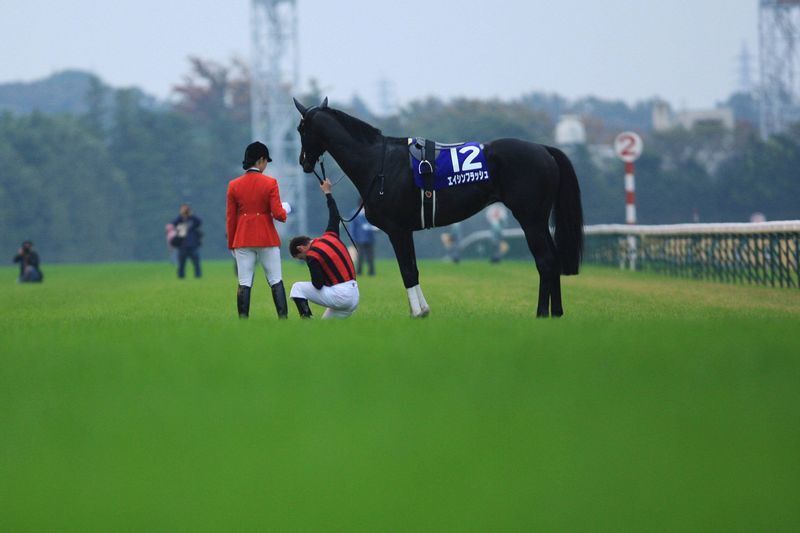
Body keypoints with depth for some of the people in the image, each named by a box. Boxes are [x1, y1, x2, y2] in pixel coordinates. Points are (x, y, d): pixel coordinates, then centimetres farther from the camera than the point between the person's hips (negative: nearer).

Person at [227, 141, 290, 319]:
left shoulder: (234, 185, 2)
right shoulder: (270, 183, -7)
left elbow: (230, 219, 5)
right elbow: (278, 214, -9)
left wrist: (231, 244, 13)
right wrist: (285, 209, 14)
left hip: (243, 239, 2)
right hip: (267, 238, -2)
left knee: (244, 284, 2)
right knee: (276, 281, 5)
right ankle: (283, 318, 1)